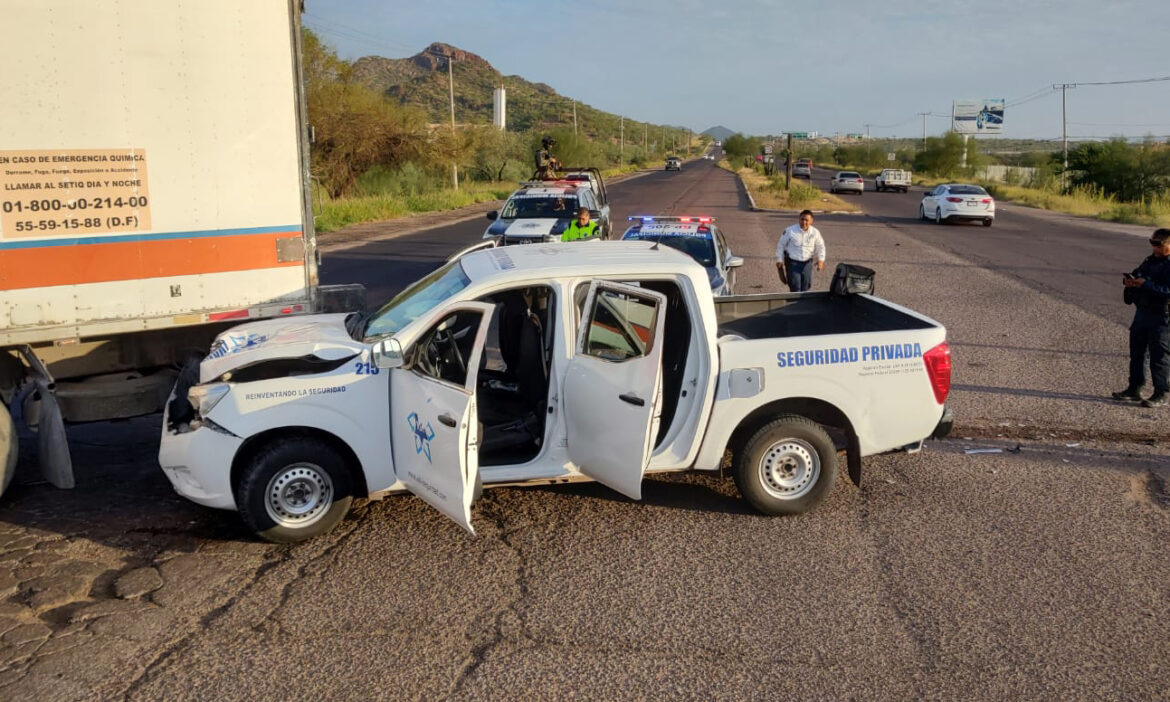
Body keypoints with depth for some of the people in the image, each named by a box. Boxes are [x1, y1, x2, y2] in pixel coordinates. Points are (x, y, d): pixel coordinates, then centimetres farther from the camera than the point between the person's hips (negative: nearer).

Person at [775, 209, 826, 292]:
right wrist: (779, 260, -1)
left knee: (805, 288, 11)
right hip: (792, 263, -3)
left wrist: (821, 260, -4)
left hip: (807, 263, 3)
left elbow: (820, 247, 10)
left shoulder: (815, 232, -3)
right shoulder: (790, 231, -11)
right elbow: (781, 245, -1)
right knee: (795, 288, -10)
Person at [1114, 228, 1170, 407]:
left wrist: (1145, 284, -25)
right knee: (1137, 352, 13)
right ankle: (1134, 390, 22)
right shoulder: (1150, 261, 13)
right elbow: (1136, 273, 22)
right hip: (1142, 312, 8)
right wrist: (1129, 280, -1)